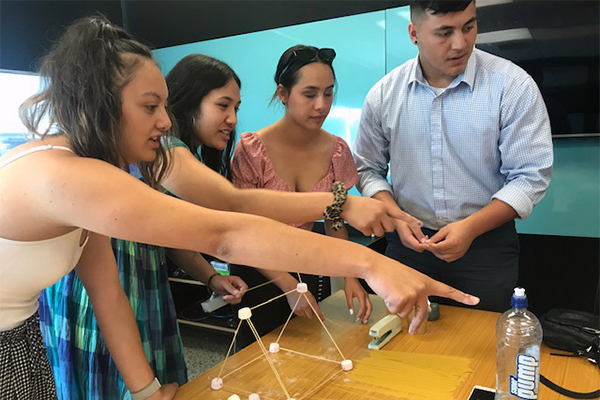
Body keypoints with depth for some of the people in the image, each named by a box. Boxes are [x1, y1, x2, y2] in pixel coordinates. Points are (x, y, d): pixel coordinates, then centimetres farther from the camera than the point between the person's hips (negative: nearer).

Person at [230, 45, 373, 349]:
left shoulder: (336, 150, -8)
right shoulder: (252, 149, -19)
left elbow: (335, 223, 0)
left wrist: (349, 275, -16)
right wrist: (290, 286, -24)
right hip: (260, 275, -3)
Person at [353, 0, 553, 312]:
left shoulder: (513, 85, -10)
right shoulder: (383, 94, -3)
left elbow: (531, 177, -10)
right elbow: (368, 170, 4)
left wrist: (471, 227, -21)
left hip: (486, 245, -1)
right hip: (408, 242, 2)